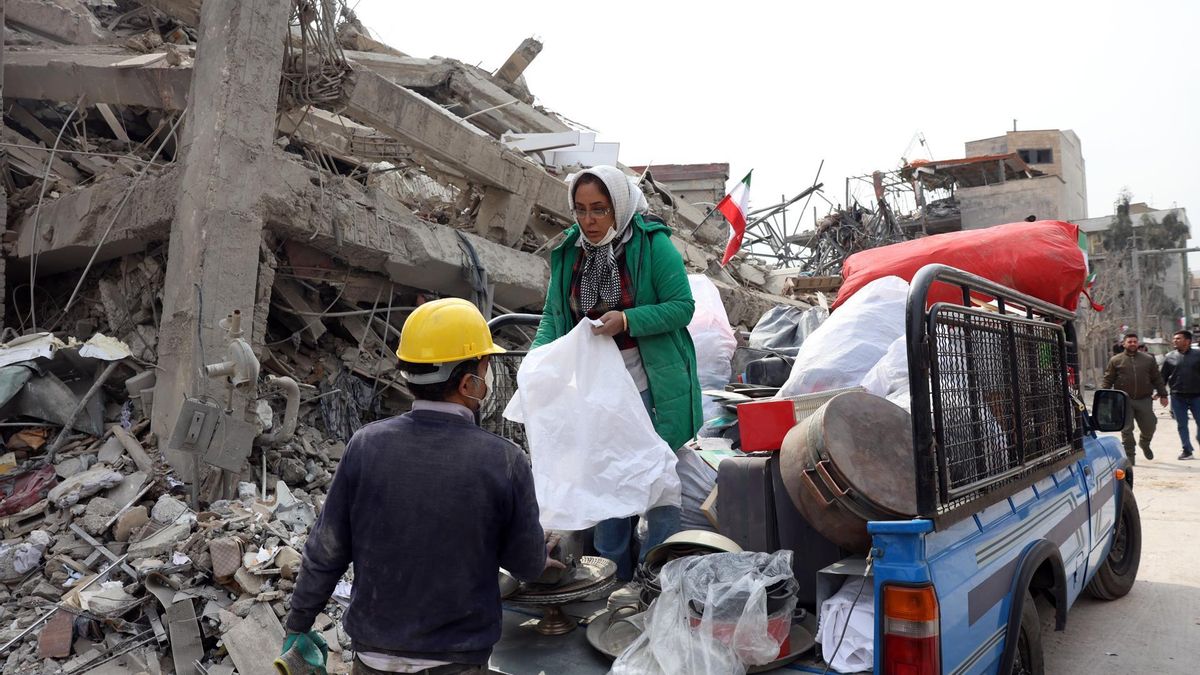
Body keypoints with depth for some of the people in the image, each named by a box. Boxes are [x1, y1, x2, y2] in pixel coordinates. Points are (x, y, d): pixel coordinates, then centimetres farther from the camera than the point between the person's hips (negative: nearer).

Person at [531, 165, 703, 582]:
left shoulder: (653, 244, -11)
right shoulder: (568, 252, 4)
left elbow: (682, 306, -12)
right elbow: (553, 314, 9)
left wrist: (627, 320, -25)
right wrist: (540, 353, -10)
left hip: (651, 387, -5)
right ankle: (612, 577, 34)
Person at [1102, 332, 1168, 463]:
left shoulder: (1149, 359, 11)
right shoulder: (1115, 360, 4)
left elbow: (1157, 379, 14)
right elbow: (1107, 380, 3)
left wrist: (1163, 395, 10)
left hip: (1144, 400, 2)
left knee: (1149, 426, 6)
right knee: (1126, 429, -2)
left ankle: (1144, 444, 38)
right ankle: (1130, 455, 8)